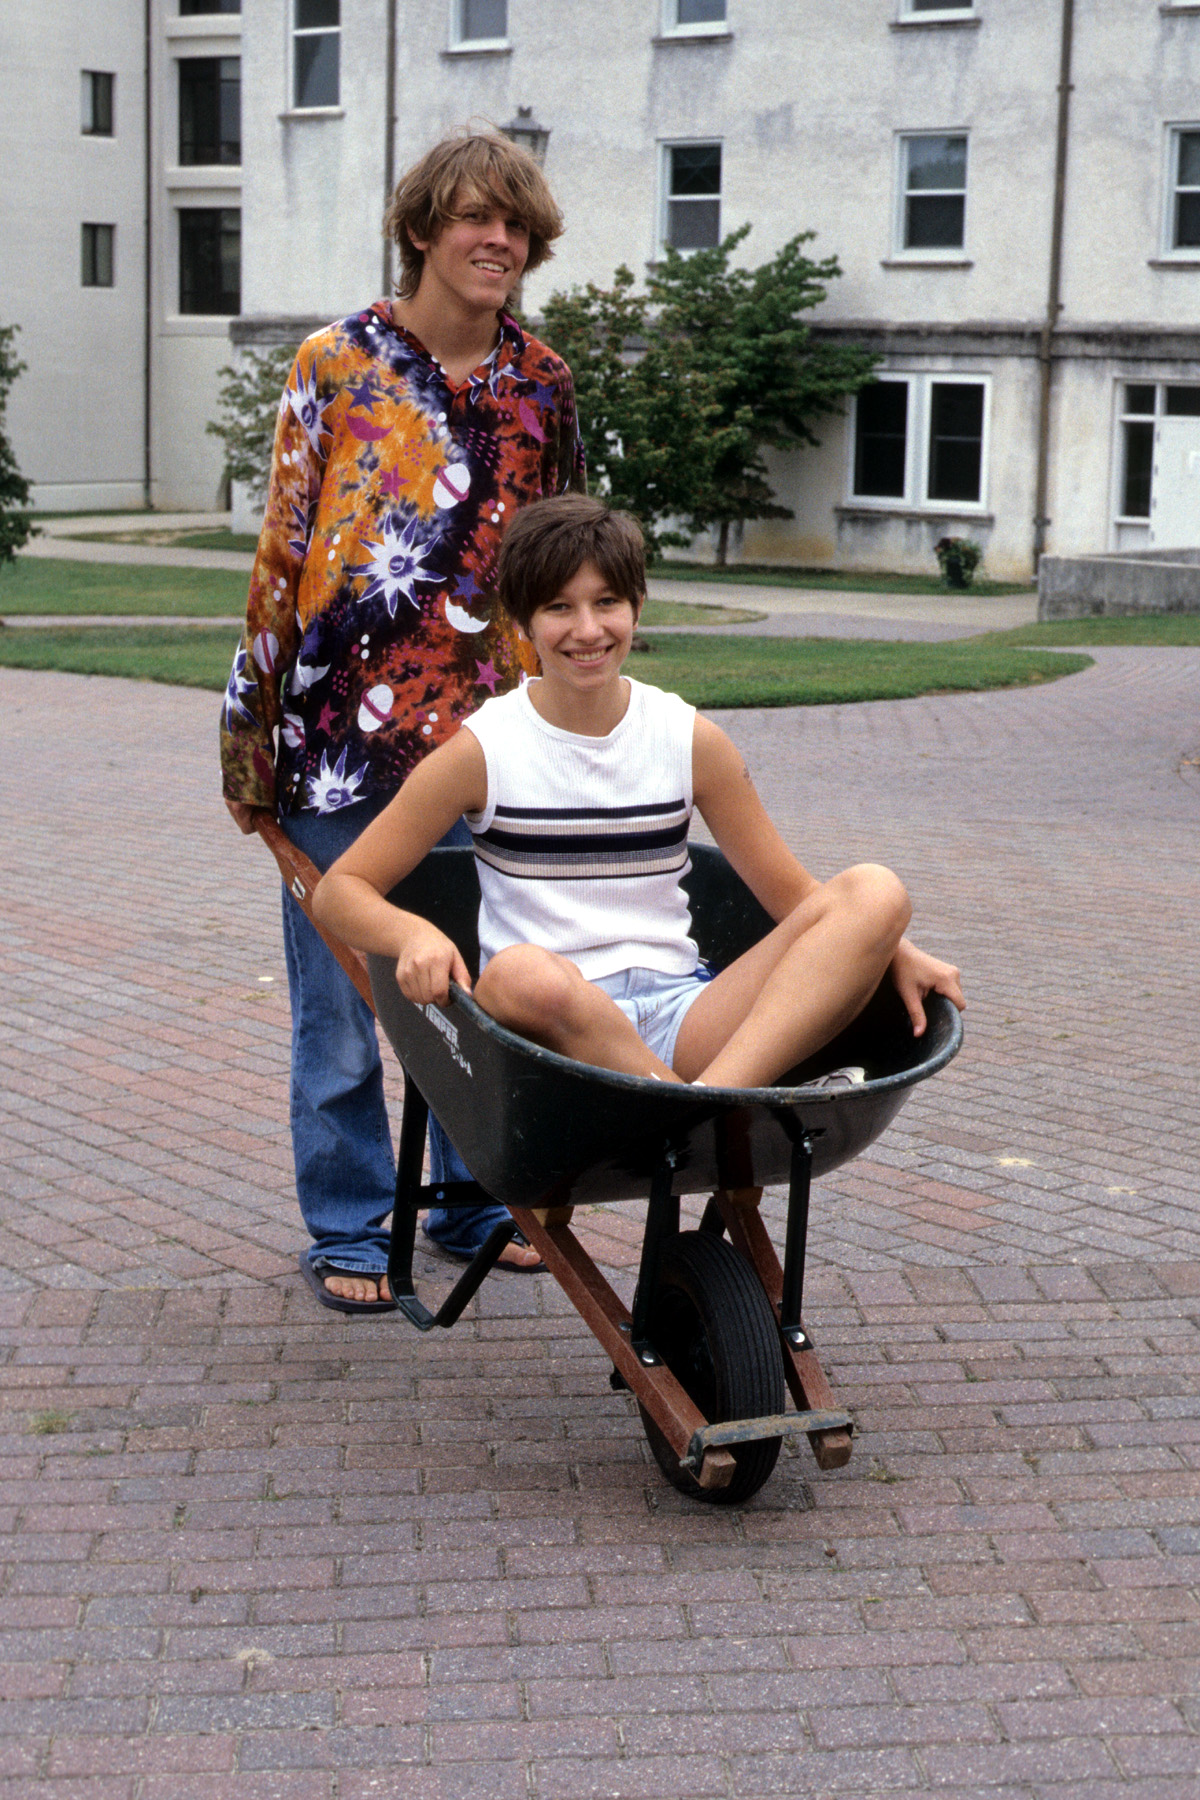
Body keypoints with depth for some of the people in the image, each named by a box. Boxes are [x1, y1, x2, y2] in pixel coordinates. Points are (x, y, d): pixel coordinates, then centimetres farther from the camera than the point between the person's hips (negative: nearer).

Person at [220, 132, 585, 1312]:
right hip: (340, 731, -3)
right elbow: (281, 551, -2)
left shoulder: (541, 385, 8)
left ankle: (474, 1201, 28)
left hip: (480, 733, 3)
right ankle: (349, 1231, 19)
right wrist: (251, 726, -4)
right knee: (340, 1000, 4)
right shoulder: (338, 364, -2)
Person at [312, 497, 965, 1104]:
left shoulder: (690, 740, 10)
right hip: (550, 1027, -3)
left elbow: (789, 891, 15)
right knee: (521, 972, -39)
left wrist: (893, 950, -5)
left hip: (681, 1021, 4)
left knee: (873, 890, -16)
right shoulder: (485, 750, 2)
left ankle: (719, 1093, -37)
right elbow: (339, 889, 2)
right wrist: (415, 935, -21)